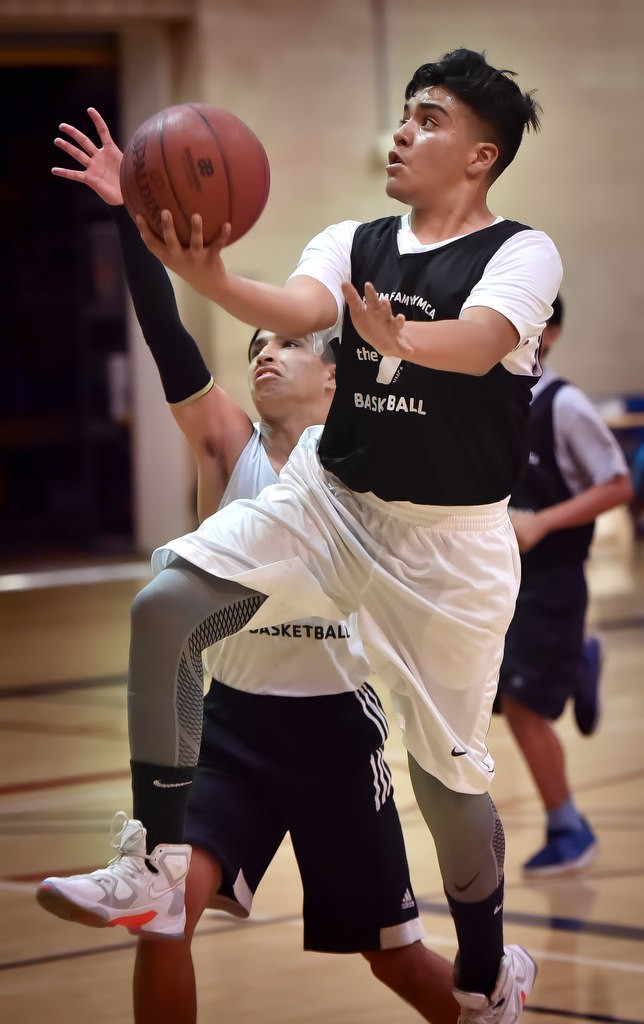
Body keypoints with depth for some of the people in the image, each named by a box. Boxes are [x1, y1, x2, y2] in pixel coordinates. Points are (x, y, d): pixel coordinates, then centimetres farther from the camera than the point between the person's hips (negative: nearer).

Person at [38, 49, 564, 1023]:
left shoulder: (521, 254, -8)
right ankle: (157, 875, -15)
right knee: (163, 607, -18)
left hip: (450, 538, -4)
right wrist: (206, 277, -38)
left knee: (448, 771, 3)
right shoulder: (353, 242, 5)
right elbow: (300, 311, -16)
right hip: (328, 497, 4)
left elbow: (478, 344, -29)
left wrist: (398, 338, -52)